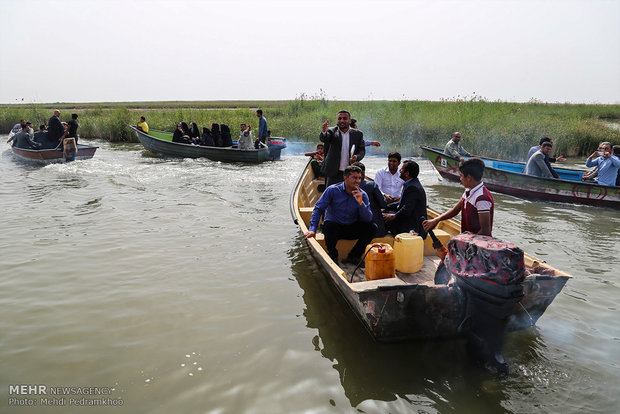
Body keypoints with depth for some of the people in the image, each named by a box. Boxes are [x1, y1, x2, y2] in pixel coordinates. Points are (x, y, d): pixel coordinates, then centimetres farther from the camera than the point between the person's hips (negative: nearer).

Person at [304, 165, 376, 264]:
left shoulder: (362, 195, -4)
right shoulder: (333, 190, -11)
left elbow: (368, 219, -12)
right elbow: (318, 209, -12)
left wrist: (361, 203, -28)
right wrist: (312, 229, -24)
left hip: (352, 230, 3)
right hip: (335, 227, -3)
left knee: (372, 227, -18)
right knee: (329, 225, -36)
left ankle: (354, 256, -3)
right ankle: (333, 256, -8)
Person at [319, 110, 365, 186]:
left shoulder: (357, 134, 5)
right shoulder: (332, 131, 1)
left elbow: (362, 150, 6)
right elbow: (323, 139, -18)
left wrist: (356, 157, -17)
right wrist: (324, 131, -42)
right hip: (334, 173, -1)